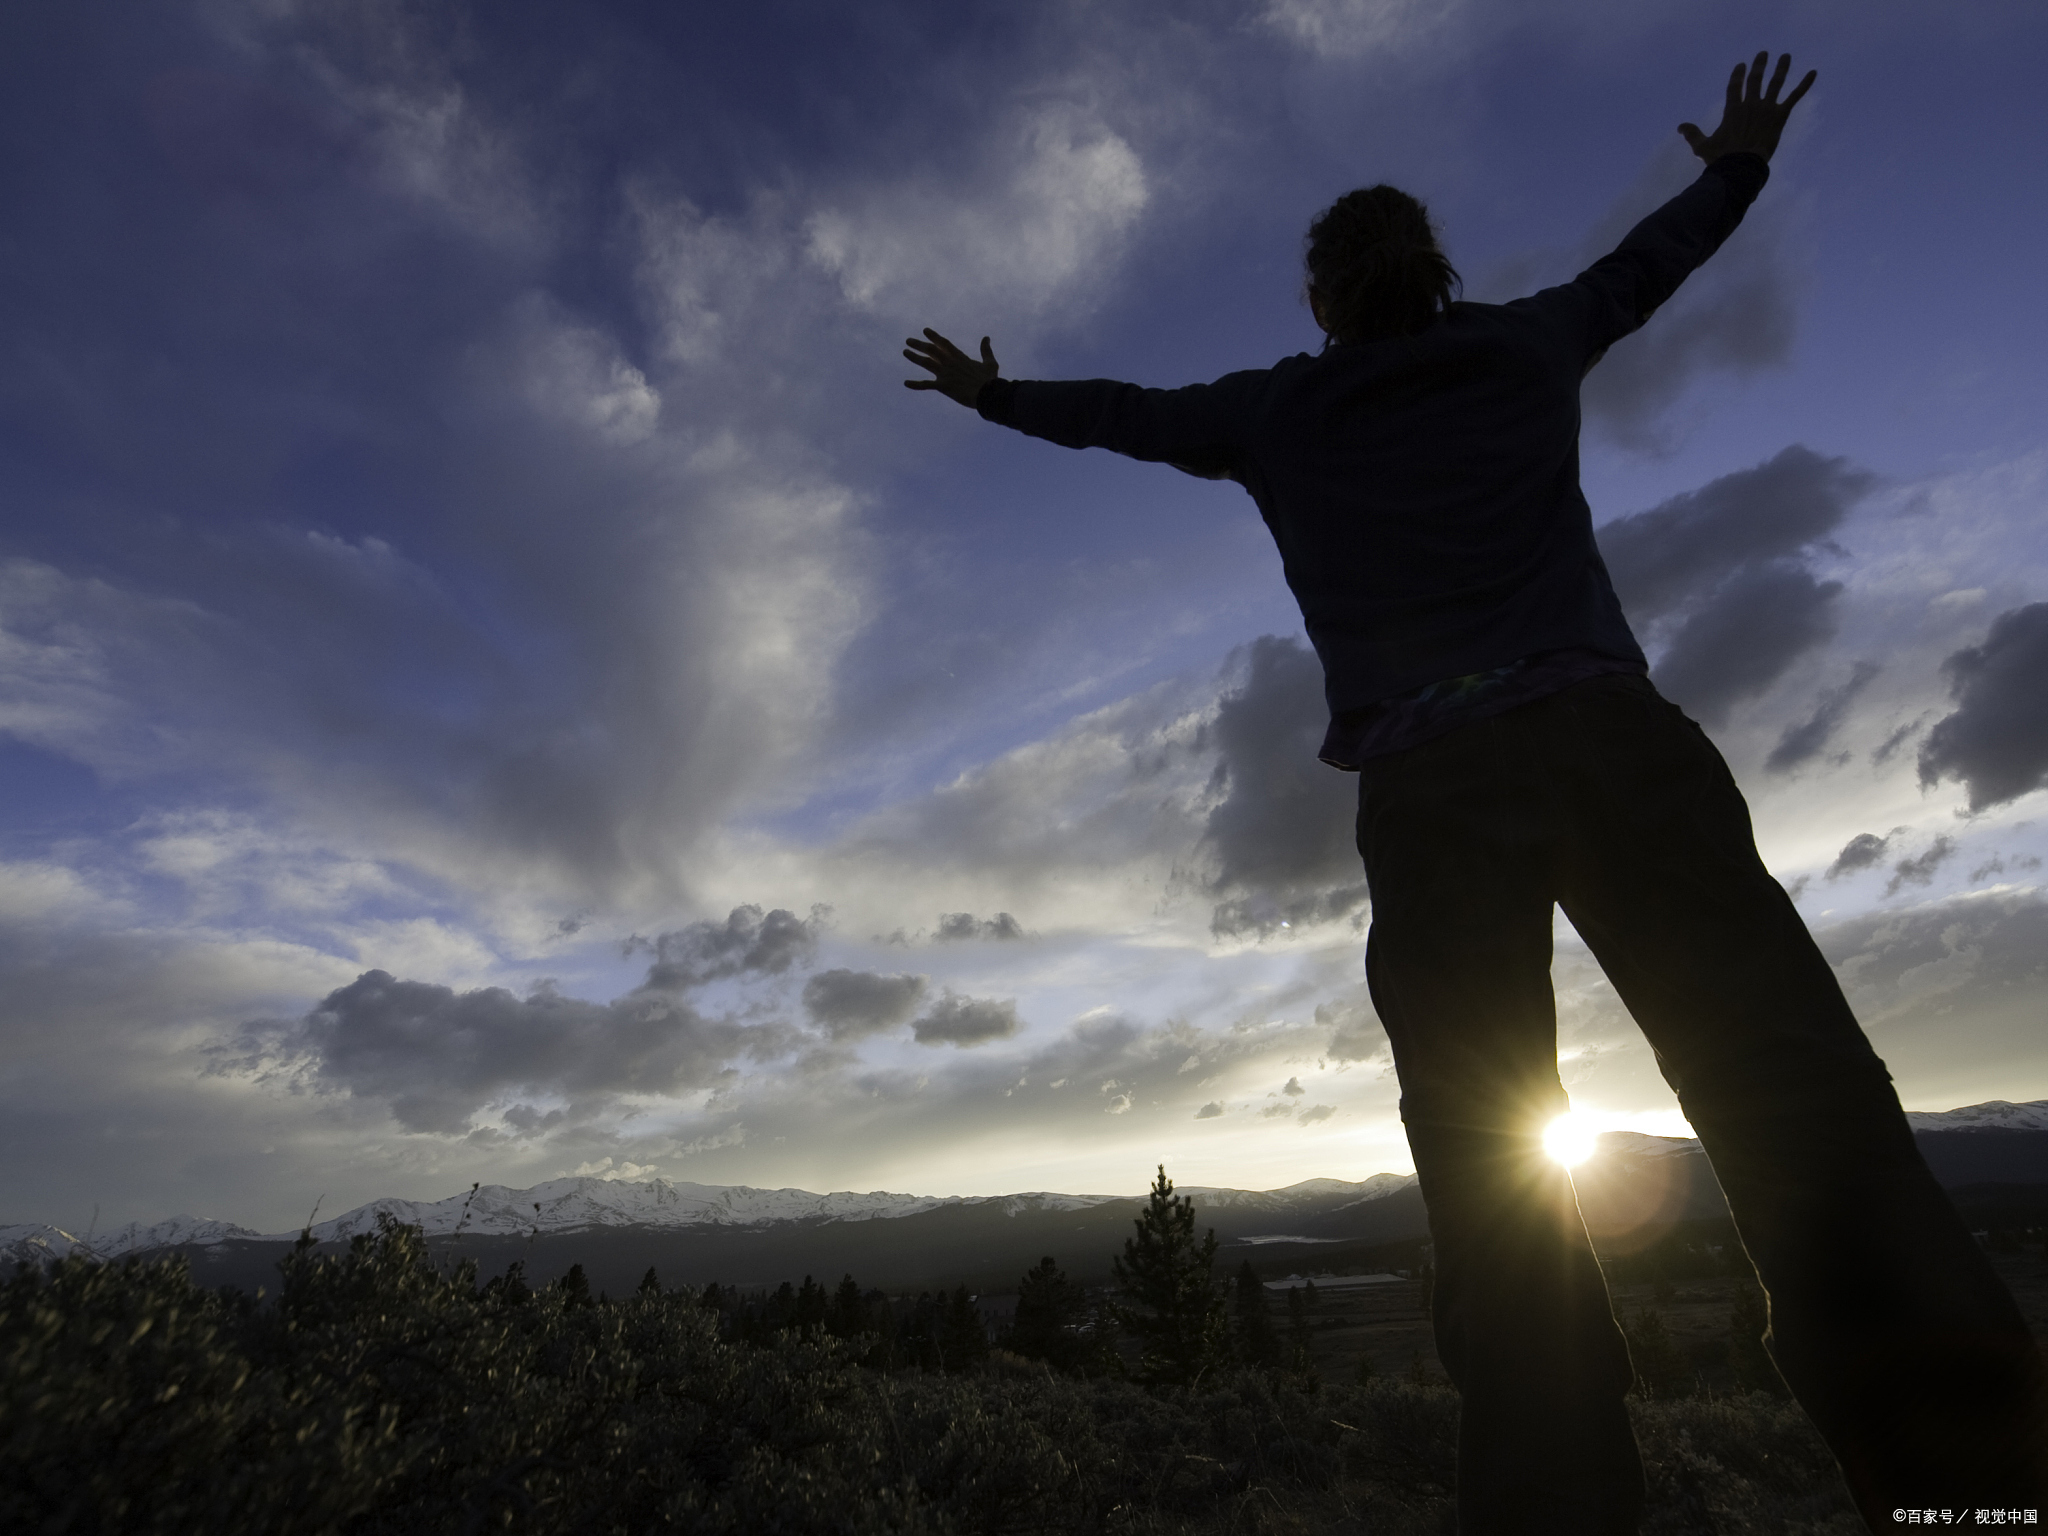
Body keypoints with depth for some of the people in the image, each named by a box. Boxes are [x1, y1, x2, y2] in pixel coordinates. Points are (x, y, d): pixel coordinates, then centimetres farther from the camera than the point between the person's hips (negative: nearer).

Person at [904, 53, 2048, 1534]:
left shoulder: (1274, 411, 19)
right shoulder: (1529, 344, 24)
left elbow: (1118, 411, 32)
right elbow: (1646, 261, 43)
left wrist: (995, 394, 50)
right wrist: (1739, 166, 64)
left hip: (1429, 788, -1)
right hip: (1615, 736, 2)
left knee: (1492, 1164, -4)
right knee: (1794, 1085, -5)